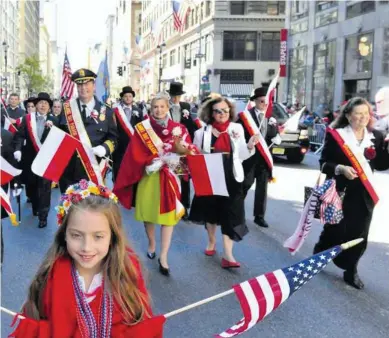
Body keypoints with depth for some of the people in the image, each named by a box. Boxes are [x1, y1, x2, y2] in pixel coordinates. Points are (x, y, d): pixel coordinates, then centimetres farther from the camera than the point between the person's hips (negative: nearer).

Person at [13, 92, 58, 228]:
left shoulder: (54, 120, -2)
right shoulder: (27, 118, 2)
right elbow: (20, 135, -4)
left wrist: (52, 127, -25)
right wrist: (18, 149, -19)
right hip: (29, 158, 2)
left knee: (44, 187, -2)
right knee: (30, 184, 16)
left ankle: (43, 216, 5)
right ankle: (35, 205, 42)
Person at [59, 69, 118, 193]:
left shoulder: (106, 111, 5)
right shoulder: (67, 108, 8)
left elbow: (113, 137, 4)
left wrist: (104, 148, -15)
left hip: (93, 168, -1)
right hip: (69, 167, 1)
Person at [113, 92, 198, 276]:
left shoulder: (178, 128, 3)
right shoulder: (142, 128, -2)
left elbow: (187, 152, -1)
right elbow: (136, 155, -6)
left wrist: (180, 146, -22)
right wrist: (155, 161, -15)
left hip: (169, 177, 0)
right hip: (149, 177, 0)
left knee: (168, 215, -5)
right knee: (148, 212, 12)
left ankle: (163, 257, -1)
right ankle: (151, 244, 37)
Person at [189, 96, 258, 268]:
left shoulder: (237, 129, 1)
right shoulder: (202, 132, -2)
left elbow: (241, 156, 4)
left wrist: (250, 146, -14)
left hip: (231, 179, -1)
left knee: (230, 214, -5)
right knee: (210, 211, 16)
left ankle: (227, 255, -4)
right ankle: (211, 242, 40)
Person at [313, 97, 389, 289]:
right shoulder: (336, 135, -7)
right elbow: (323, 163, -7)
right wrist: (340, 168, -25)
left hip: (364, 195, 4)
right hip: (340, 192, -3)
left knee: (358, 235, 7)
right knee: (334, 231, 6)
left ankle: (351, 271, 23)